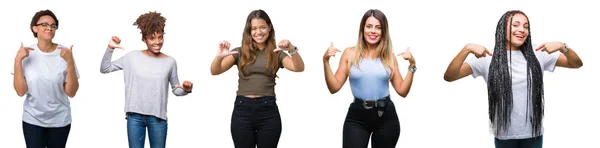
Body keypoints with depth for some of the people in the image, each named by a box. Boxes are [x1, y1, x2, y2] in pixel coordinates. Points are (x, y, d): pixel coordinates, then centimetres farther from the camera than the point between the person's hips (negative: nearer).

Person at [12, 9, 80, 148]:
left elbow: (71, 92, -11)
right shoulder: (27, 53, -6)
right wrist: (17, 60, -17)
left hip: (59, 120, 0)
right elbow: (21, 91, -9)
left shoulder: (64, 53, -10)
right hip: (32, 120, 0)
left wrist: (69, 62, -22)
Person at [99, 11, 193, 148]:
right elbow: (104, 69, 6)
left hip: (158, 117, 0)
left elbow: (176, 89, 8)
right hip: (135, 116, 0)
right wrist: (110, 49, -8)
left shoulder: (170, 62, 0)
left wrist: (185, 90, -15)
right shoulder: (132, 57, -1)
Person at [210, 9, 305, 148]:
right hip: (242, 110, 0)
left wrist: (292, 50, -28)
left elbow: (299, 68, -8)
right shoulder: (240, 52, 7)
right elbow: (215, 71, -4)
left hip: (268, 111, 0)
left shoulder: (276, 53, 8)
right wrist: (219, 56, -26)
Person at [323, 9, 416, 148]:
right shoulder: (350, 54, 3)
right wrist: (326, 61, -8)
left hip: (386, 116, 1)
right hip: (357, 116, -1)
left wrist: (412, 65, -4)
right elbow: (334, 87, 1)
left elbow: (402, 91, 5)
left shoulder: (389, 56, 5)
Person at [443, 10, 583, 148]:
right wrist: (467, 49, -24)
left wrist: (562, 46, -15)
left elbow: (576, 64, 5)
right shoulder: (487, 59, -4)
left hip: (533, 133, 2)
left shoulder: (537, 56, 2)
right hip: (504, 135, -2)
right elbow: (449, 76, -10)